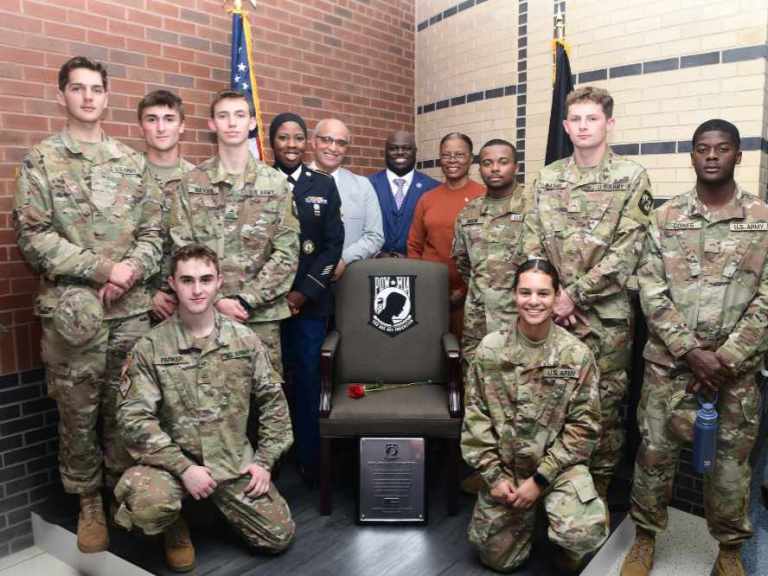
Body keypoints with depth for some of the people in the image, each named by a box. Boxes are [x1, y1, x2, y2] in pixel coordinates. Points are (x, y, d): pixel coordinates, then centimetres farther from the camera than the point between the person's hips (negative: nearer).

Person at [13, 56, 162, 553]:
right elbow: (33, 235, -7)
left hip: (132, 308, 3)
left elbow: (154, 231, 8)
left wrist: (132, 269, -11)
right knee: (78, 413, 8)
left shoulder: (132, 161, 10)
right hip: (72, 309, -2)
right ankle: (89, 501, 25)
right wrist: (101, 269, -15)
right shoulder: (42, 161, 1)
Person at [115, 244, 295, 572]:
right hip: (175, 458, -2)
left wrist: (264, 460, -3)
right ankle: (175, 530, 5)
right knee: (146, 504, -34)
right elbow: (134, 417, -14)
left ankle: (223, 500, 31)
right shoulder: (150, 347, -10)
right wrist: (184, 467, -21)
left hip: (234, 459, 3)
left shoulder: (244, 339, -3)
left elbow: (273, 401, 4)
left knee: (279, 537, 2)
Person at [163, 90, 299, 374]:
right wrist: (216, 300, -11)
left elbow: (287, 253, -3)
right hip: (204, 311, 0)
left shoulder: (276, 183, 2)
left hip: (262, 313, 0)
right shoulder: (189, 184, 3)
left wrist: (246, 300, -11)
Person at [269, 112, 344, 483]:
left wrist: (303, 292, -8)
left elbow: (333, 245, 1)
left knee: (307, 380, 6)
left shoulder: (324, 186, 7)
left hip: (310, 300, 1)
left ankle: (309, 459, 19)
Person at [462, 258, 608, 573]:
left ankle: (567, 549, 11)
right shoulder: (490, 349, -7)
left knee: (585, 534, -26)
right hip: (504, 465, 2)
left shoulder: (577, 354, -10)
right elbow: (475, 417, -3)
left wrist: (541, 478, -14)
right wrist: (494, 475, -10)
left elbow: (584, 425, -9)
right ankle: (526, 513, 37)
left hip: (559, 465, -1)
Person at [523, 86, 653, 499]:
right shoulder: (546, 179, 8)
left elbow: (626, 252, -11)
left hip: (606, 314, -2)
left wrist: (574, 295, -14)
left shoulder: (631, 178, -2)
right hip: (552, 313, 3)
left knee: (604, 406, 7)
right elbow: (532, 246, 4)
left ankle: (599, 492, 26)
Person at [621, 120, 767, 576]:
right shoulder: (666, 217, 2)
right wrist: (691, 351, -12)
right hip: (669, 360, 0)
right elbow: (652, 292, -3)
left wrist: (725, 357, -11)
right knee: (655, 450, 6)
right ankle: (646, 536, 26)